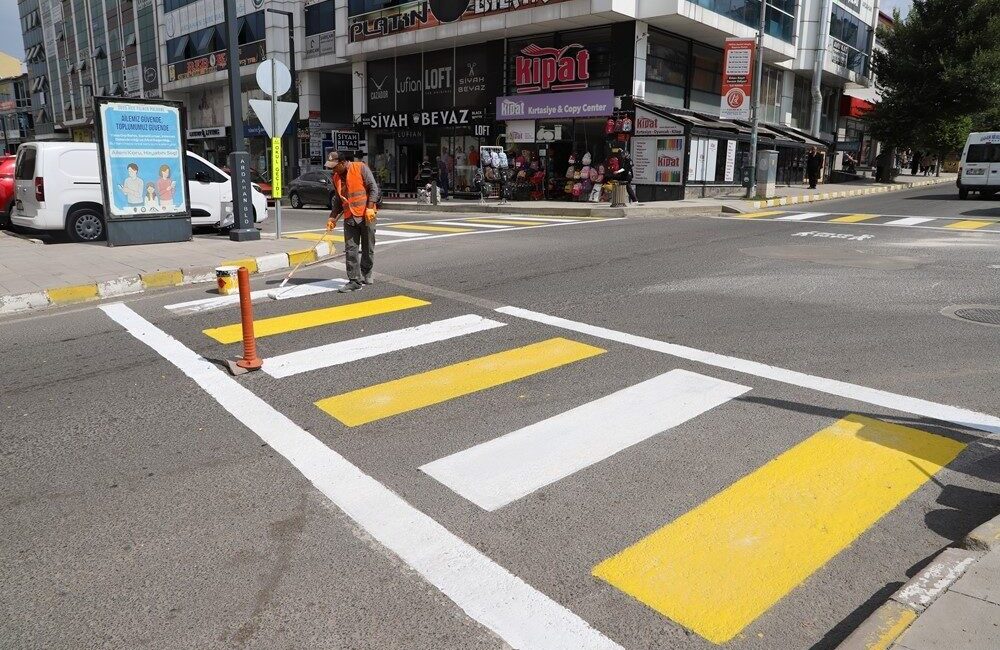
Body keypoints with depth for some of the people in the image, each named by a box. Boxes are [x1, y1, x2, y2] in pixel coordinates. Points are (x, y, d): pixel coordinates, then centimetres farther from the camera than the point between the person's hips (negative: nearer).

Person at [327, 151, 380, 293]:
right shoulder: (336, 177, 11)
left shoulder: (361, 168, -6)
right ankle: (354, 281, -1)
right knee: (350, 250, -3)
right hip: (349, 217, 4)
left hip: (366, 215, -4)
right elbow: (338, 200, 18)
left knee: (368, 248, 6)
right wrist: (332, 218, 10)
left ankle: (365, 273, 25)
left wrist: (370, 208, -17)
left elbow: (373, 188, -9)